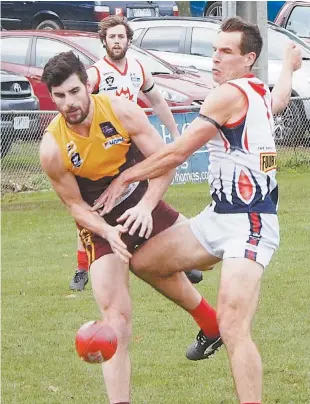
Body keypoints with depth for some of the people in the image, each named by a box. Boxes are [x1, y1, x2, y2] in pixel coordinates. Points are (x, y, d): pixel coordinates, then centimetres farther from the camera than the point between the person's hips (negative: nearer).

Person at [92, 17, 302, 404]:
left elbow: (176, 153, -13)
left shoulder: (228, 94, -15)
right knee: (144, 260, 12)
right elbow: (278, 102, 39)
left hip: (249, 225, -10)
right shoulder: (259, 92, 11)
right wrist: (288, 67, 60)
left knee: (233, 330, -21)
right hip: (219, 216, 10)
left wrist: (124, 178, -2)